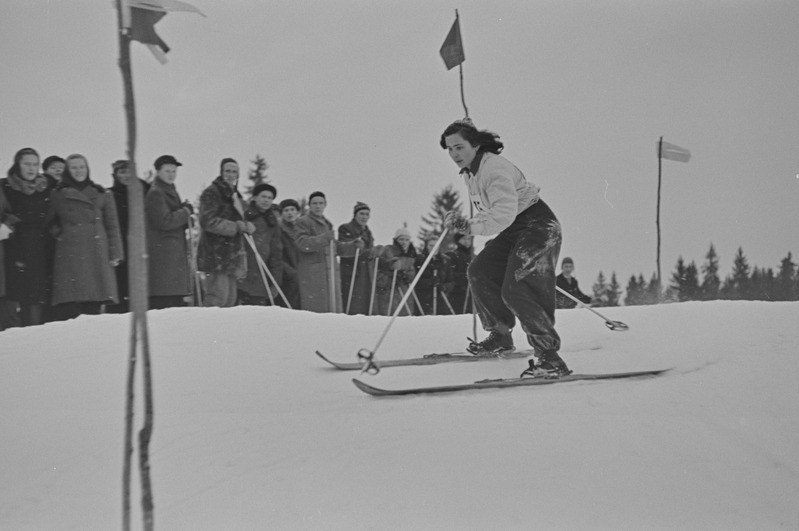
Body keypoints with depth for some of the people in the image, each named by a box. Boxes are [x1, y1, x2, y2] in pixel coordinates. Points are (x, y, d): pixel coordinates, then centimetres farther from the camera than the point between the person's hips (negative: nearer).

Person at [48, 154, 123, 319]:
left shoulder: (102, 195, 13)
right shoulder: (57, 195, 12)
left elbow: (112, 226, 11)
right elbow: (50, 223, 21)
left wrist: (115, 254, 4)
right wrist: (59, 233, 2)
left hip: (97, 255, 1)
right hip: (69, 255, -1)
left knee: (94, 306, -5)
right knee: (69, 309, -11)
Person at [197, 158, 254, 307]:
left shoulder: (235, 196, 22)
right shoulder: (211, 193, -6)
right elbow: (208, 222, -18)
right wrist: (239, 226, -20)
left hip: (231, 255, 9)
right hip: (215, 254, -9)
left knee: (230, 299, 8)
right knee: (218, 297, -17)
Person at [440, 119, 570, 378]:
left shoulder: (494, 167, -22)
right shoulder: (470, 172, 9)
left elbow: (504, 213, -34)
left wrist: (469, 226, -40)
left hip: (539, 227, -10)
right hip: (513, 231, 10)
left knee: (516, 291, -20)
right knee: (480, 271, 4)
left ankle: (550, 358, -20)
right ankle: (500, 335, 15)